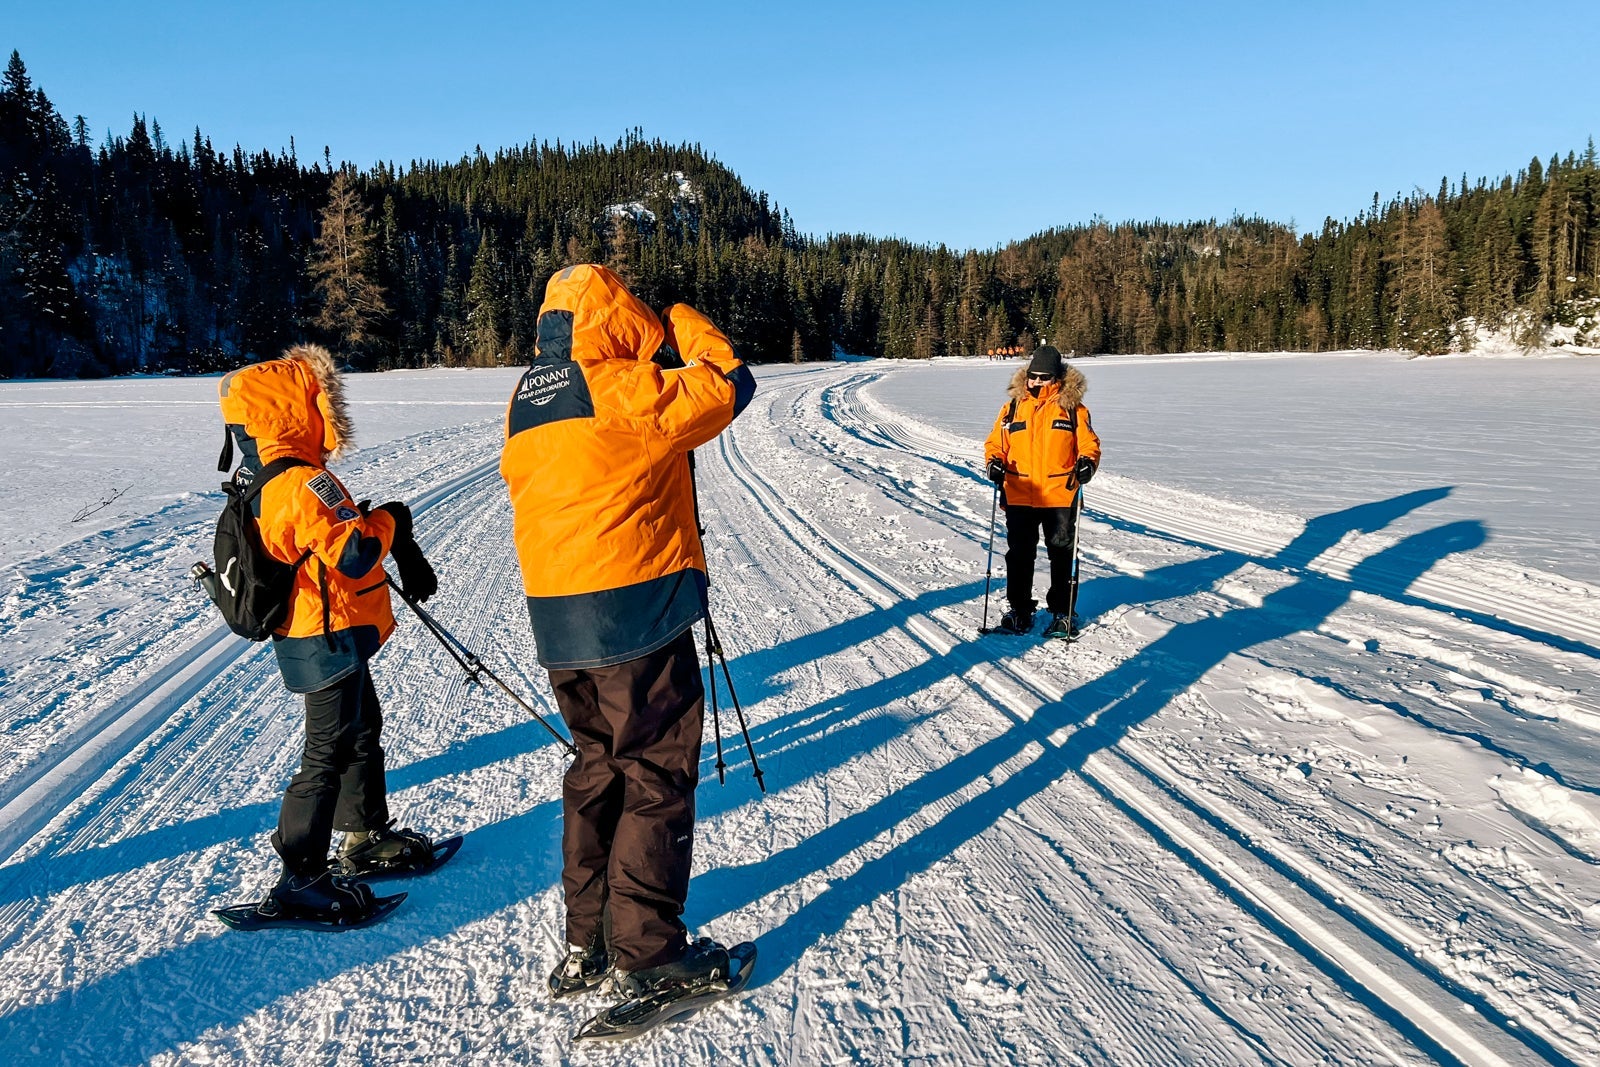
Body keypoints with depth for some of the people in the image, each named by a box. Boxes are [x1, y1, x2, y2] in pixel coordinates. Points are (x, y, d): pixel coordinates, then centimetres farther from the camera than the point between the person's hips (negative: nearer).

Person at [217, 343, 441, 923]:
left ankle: (368, 837, 36)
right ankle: (301, 879, 5)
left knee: (363, 731, 22)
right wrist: (387, 520, -11)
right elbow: (354, 557, -29)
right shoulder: (306, 485, -24)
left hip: (315, 638, 10)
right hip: (329, 641, -10)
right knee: (329, 753, -3)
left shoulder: (261, 482, 9)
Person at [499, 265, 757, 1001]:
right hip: (635, 609, -8)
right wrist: (684, 325, 12)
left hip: (556, 621, 8)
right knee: (657, 774, 4)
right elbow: (728, 386, -5)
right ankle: (644, 954, 10)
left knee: (598, 766, 19)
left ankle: (586, 941, 28)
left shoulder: (525, 402, 11)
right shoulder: (625, 390, -12)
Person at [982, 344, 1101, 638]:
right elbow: (995, 442, 11)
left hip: (1060, 496, -2)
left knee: (1062, 555, 7)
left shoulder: (1072, 408, 1)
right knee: (1019, 554, 10)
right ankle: (1019, 609, 24)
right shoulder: (1013, 407, 5)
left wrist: (1087, 462, -16)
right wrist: (994, 462, -9)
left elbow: (1089, 443, 5)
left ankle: (1062, 613, 19)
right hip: (1018, 496, 2)